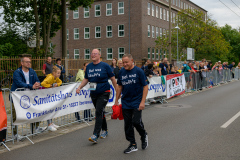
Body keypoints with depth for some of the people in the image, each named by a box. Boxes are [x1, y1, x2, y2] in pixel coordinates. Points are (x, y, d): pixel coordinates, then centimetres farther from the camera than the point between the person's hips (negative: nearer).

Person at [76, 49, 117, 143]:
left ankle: (95, 135, -17)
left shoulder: (105, 66, -7)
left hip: (104, 93, -5)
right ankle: (104, 130, 33)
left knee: (99, 112, -14)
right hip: (93, 93, 5)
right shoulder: (89, 66, 6)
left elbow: (112, 78, -2)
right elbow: (86, 79, 14)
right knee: (100, 112, 15)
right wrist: (79, 87, 0)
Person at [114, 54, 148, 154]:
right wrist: (116, 101, 13)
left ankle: (144, 136, 20)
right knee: (127, 124, 6)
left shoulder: (138, 71, -8)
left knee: (136, 121, -12)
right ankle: (133, 145, 19)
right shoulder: (121, 72, 5)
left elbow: (145, 87, -7)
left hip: (137, 102, -5)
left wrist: (143, 102, -13)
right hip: (125, 103, 5)